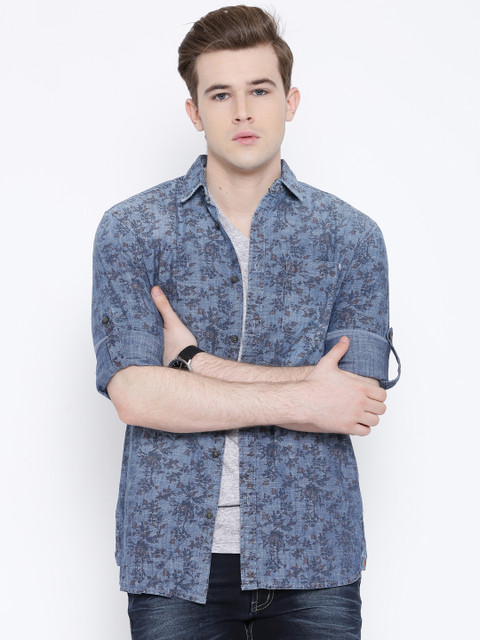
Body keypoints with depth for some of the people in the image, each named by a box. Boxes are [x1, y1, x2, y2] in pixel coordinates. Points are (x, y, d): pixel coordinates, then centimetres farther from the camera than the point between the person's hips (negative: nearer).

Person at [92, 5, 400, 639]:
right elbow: (134, 393, -11)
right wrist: (299, 398, -12)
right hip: (173, 557, -1)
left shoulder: (351, 236, 2)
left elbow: (359, 398, -7)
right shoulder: (130, 230, 0)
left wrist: (200, 365, -11)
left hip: (312, 559, 1)